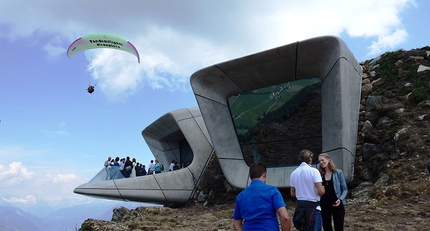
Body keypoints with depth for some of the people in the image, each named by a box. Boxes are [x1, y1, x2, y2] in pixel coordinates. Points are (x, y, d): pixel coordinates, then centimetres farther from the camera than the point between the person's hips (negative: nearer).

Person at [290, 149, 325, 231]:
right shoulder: (313, 171, -12)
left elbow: (292, 194, 9)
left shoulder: (294, 173, 4)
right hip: (312, 206, -5)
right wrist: (323, 189, 4)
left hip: (300, 206, 6)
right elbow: (321, 192, -18)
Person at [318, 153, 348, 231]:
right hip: (324, 206, 2)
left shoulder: (338, 172, -3)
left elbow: (345, 189, -2)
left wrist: (340, 199, -17)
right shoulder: (320, 174, 2)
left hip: (337, 206, -2)